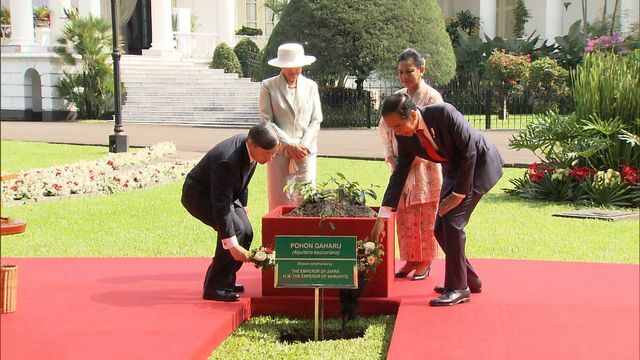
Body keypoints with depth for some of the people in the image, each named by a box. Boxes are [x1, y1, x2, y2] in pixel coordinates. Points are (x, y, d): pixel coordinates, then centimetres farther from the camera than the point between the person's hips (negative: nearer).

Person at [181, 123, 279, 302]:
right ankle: (215, 288, -15)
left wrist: (242, 204, 17)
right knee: (236, 229, -23)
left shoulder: (251, 147, -12)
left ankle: (225, 280, 13)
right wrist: (232, 245, -36)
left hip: (223, 192, 9)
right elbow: (220, 206, -36)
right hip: (199, 194, -9)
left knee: (246, 231, -2)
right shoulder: (227, 161, -38)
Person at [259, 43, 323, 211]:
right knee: (280, 201, -3)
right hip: (279, 153, -2)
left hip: (306, 153, 2)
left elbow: (316, 120, 9)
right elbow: (266, 121, -3)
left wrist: (304, 146, -6)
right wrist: (289, 145, -11)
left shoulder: (310, 86, 12)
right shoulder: (268, 87, 3)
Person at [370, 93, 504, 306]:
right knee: (441, 229, 2)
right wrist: (382, 217, -7)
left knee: (452, 222, -17)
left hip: (480, 163, -7)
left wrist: (459, 194, -20)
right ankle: (469, 279, 21)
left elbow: (470, 151, -23)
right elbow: (400, 174, -3)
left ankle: (458, 288, -8)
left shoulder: (444, 113, -30)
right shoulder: (405, 137, -10)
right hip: (454, 169, 7)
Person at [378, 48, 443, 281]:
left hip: (424, 167, -5)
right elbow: (384, 127, 15)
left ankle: (425, 262, 9)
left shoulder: (431, 97, -7)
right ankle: (410, 259, 17)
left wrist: (413, 158, -16)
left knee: (425, 216, 0)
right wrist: (390, 155, 1)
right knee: (403, 216, 7)